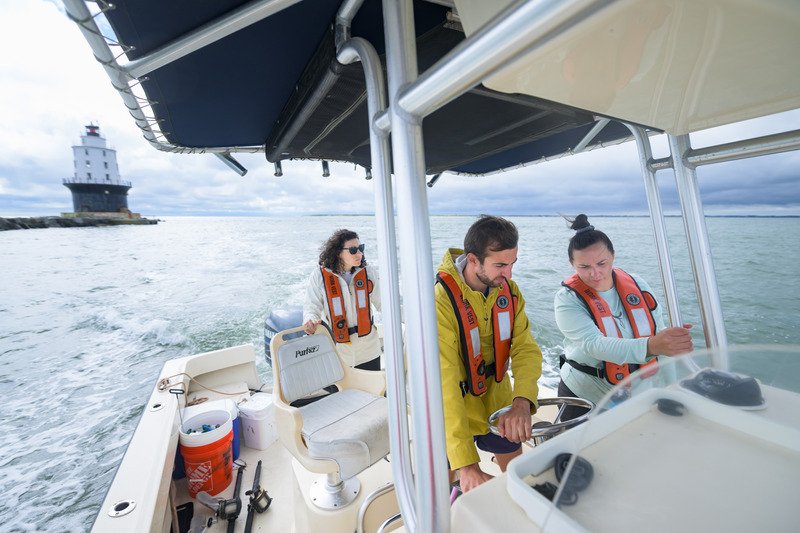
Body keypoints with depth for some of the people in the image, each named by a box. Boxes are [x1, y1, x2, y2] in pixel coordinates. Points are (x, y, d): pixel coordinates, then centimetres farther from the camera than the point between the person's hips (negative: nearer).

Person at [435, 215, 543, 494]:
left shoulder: (509, 291, -11)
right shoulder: (440, 302, -33)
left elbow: (526, 348, -15)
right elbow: (444, 384, -35)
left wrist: (522, 402, -34)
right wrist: (466, 464, -37)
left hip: (498, 401, 5)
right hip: (455, 409, -4)